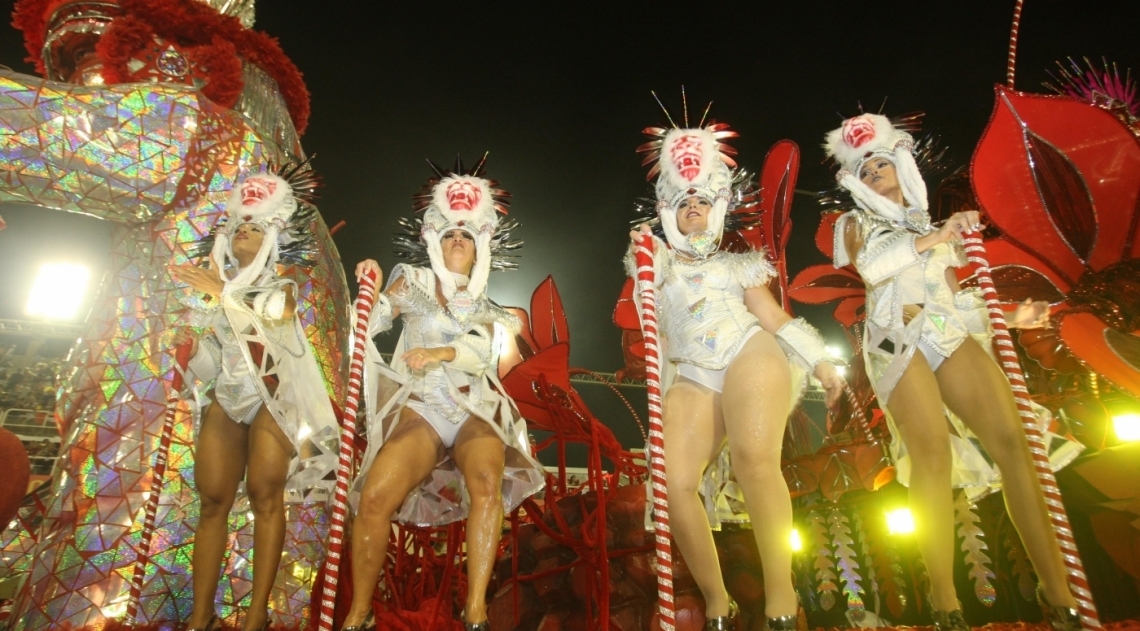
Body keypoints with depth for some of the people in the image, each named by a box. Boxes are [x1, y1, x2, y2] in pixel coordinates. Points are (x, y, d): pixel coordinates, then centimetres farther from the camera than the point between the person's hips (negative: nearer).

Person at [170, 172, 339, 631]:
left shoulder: (281, 288, 4)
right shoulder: (216, 287, 14)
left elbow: (271, 326, -20)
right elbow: (208, 369, 15)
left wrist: (225, 295, -29)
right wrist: (193, 346, -5)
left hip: (272, 399, -4)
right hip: (226, 400, 4)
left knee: (264, 492, -18)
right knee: (213, 500, -5)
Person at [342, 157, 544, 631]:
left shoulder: (485, 304, 13)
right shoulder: (415, 281, 12)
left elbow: (481, 351, -7)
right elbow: (367, 325, 8)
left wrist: (437, 353, -26)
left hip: (476, 408, 1)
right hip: (422, 407, 0)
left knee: (488, 482, -32)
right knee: (374, 497, -24)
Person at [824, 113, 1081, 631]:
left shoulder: (933, 224, 27)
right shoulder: (856, 223, 15)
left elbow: (953, 293, 24)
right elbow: (869, 266, -8)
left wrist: (1009, 317, 11)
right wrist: (932, 239, -12)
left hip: (952, 335, 4)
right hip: (899, 341, -4)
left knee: (1010, 440, -13)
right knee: (932, 452, -22)